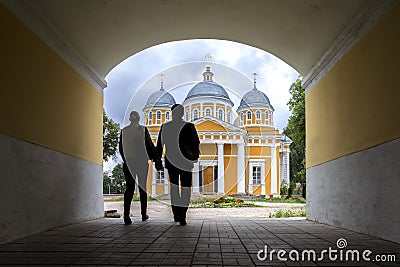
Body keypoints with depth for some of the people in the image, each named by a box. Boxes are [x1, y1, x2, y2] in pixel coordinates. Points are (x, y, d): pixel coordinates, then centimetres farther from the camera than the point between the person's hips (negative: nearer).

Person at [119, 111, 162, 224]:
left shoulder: (124, 131, 3)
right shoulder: (143, 129, -6)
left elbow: (121, 148, 10)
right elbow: (150, 146, -4)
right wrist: (156, 159, 5)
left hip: (128, 163, 2)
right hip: (141, 162, -2)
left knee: (129, 188, 1)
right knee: (142, 187, 10)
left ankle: (126, 216, -11)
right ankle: (144, 214, 17)